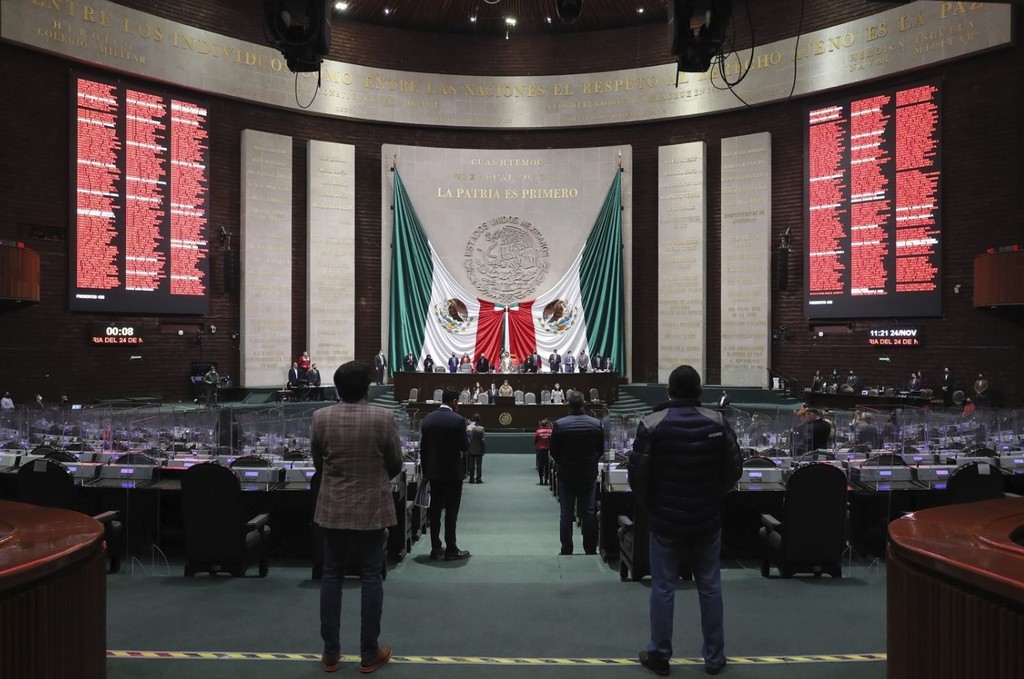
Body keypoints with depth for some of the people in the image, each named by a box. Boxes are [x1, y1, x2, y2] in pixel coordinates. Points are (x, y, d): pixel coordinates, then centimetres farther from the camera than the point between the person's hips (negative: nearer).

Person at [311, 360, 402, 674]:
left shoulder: (320, 418, -6)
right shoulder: (384, 418, -13)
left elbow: (317, 462, 6)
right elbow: (396, 464, -2)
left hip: (333, 507, 2)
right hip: (372, 508, -2)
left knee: (331, 576, 12)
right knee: (371, 578, 7)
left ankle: (331, 653, 19)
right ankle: (369, 654, 15)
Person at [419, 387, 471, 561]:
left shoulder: (427, 419, 2)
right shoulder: (458, 420, -14)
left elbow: (423, 447, 5)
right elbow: (465, 446, -10)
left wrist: (425, 470, 13)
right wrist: (468, 433, 9)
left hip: (433, 471, 5)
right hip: (453, 472, -5)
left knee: (434, 510, 10)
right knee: (451, 512, 2)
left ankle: (435, 549, 16)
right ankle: (451, 550, 7)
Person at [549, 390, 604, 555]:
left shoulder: (559, 425, -14)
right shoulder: (596, 424, -7)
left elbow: (554, 452, -6)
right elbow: (601, 449, 3)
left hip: (566, 475, -1)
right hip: (589, 475, 2)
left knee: (566, 514, 7)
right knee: (589, 513, 10)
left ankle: (566, 551, 11)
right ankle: (591, 550, 15)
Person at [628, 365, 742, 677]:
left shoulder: (652, 424, -12)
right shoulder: (718, 422, -5)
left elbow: (637, 473, -10)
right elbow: (733, 470, 1)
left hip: (665, 519, -2)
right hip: (707, 519, 2)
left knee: (663, 588, 8)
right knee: (710, 587, 13)